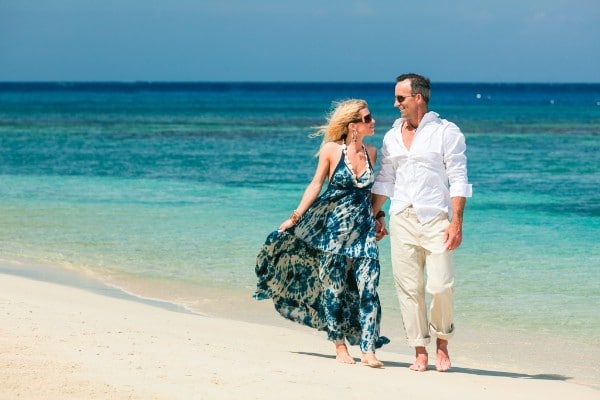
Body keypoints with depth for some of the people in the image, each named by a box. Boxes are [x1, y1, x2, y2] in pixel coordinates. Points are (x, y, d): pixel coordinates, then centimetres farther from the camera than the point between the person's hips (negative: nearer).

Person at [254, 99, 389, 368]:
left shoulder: (371, 152, 5)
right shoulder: (332, 150, -6)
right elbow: (316, 185, 0)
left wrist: (377, 219, 18)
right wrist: (296, 217, -3)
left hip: (363, 229, 3)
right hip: (334, 228, -3)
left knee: (368, 289, -7)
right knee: (333, 288, 3)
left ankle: (368, 350, -7)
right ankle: (339, 346, 15)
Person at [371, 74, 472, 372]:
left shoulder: (446, 132, 0)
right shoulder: (392, 137, 15)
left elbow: (458, 180, -5)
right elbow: (384, 180, 22)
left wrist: (456, 221, -13)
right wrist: (376, 215, 15)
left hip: (435, 219, -4)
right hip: (401, 220, 4)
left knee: (441, 286, -11)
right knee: (409, 288, 0)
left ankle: (442, 342, 12)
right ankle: (420, 351, 5)